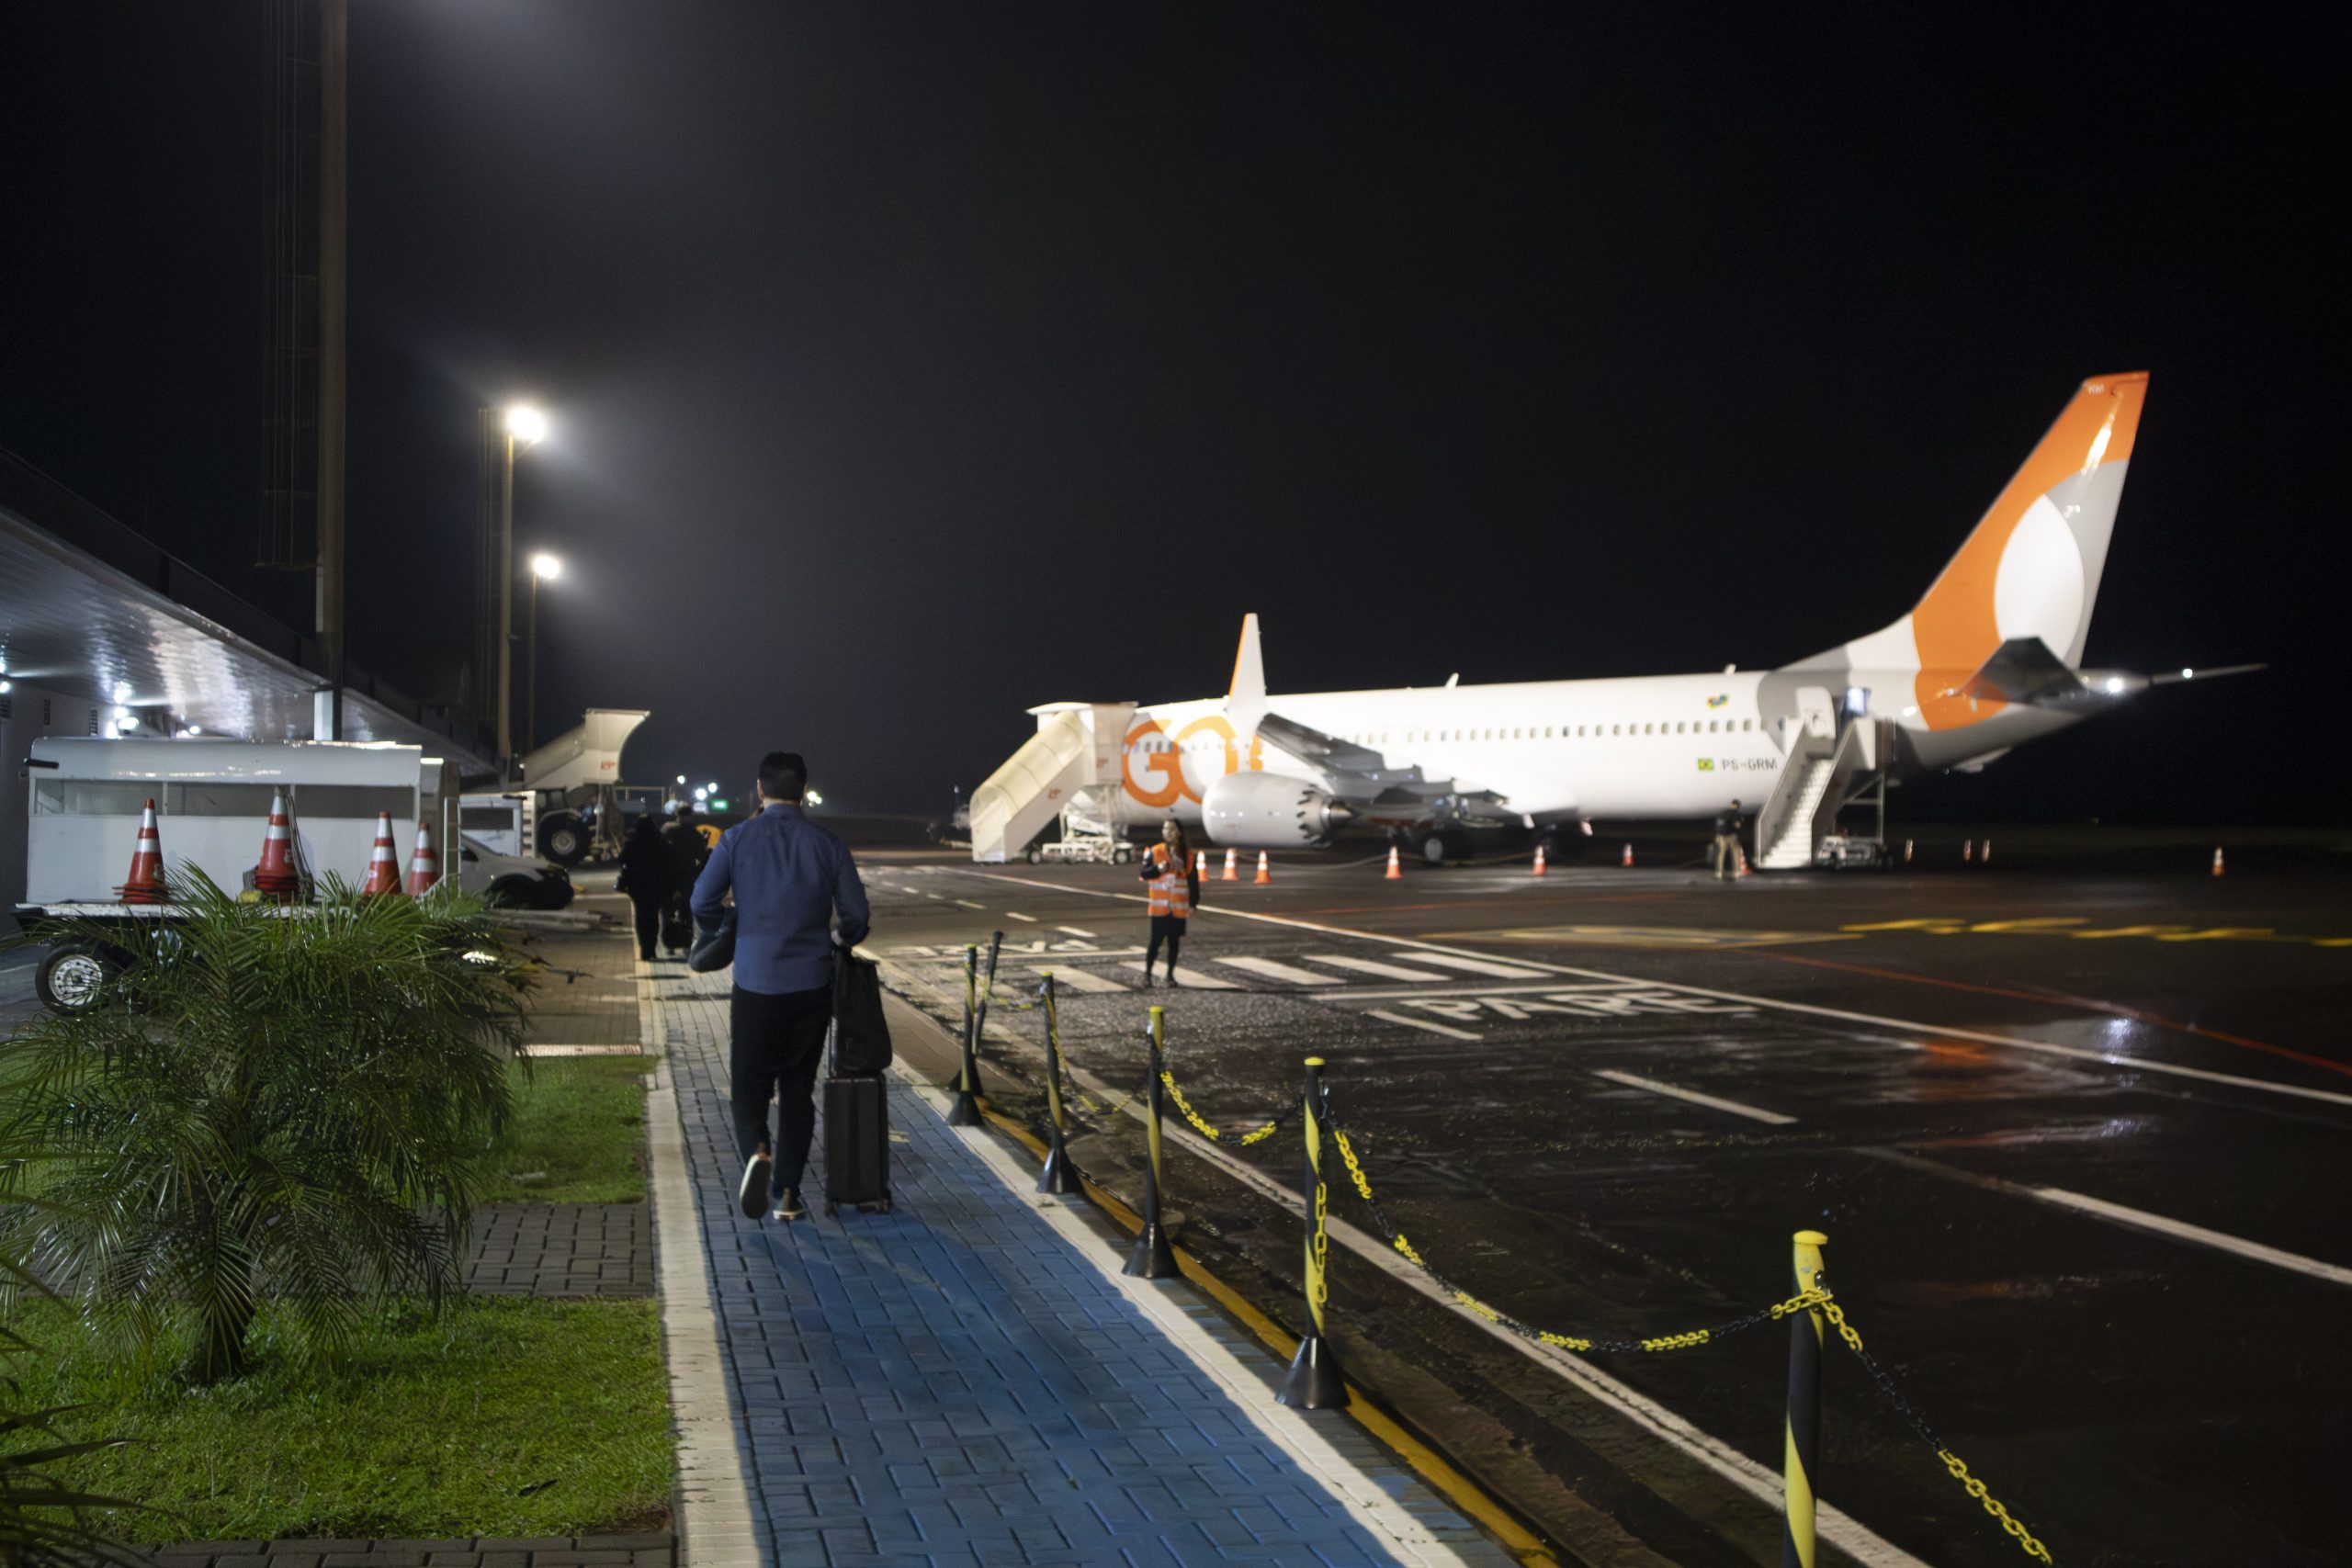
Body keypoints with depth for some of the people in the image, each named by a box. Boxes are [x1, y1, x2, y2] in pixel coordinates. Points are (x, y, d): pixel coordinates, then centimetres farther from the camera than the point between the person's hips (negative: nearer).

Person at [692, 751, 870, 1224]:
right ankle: (787, 1194, 13)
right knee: (798, 1089, 12)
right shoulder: (828, 845, -1)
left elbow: (703, 904, -6)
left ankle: (757, 1150, -21)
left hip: (755, 985, -1)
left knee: (748, 1083, 9)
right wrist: (839, 940, 23)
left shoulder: (737, 839, -4)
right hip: (810, 985, 1)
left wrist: (723, 933, 16)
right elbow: (857, 915, 0)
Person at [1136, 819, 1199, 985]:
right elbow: (1144, 874, -2)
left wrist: (1192, 904, 3)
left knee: (1174, 942, 6)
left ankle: (1170, 974, 16)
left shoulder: (1187, 853, 4)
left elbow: (1193, 880, 6)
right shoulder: (1155, 852, 0)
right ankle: (1147, 973, 7)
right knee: (1156, 940, -4)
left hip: (1180, 907, 2)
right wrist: (1158, 869, -21)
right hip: (1159, 905, -2)